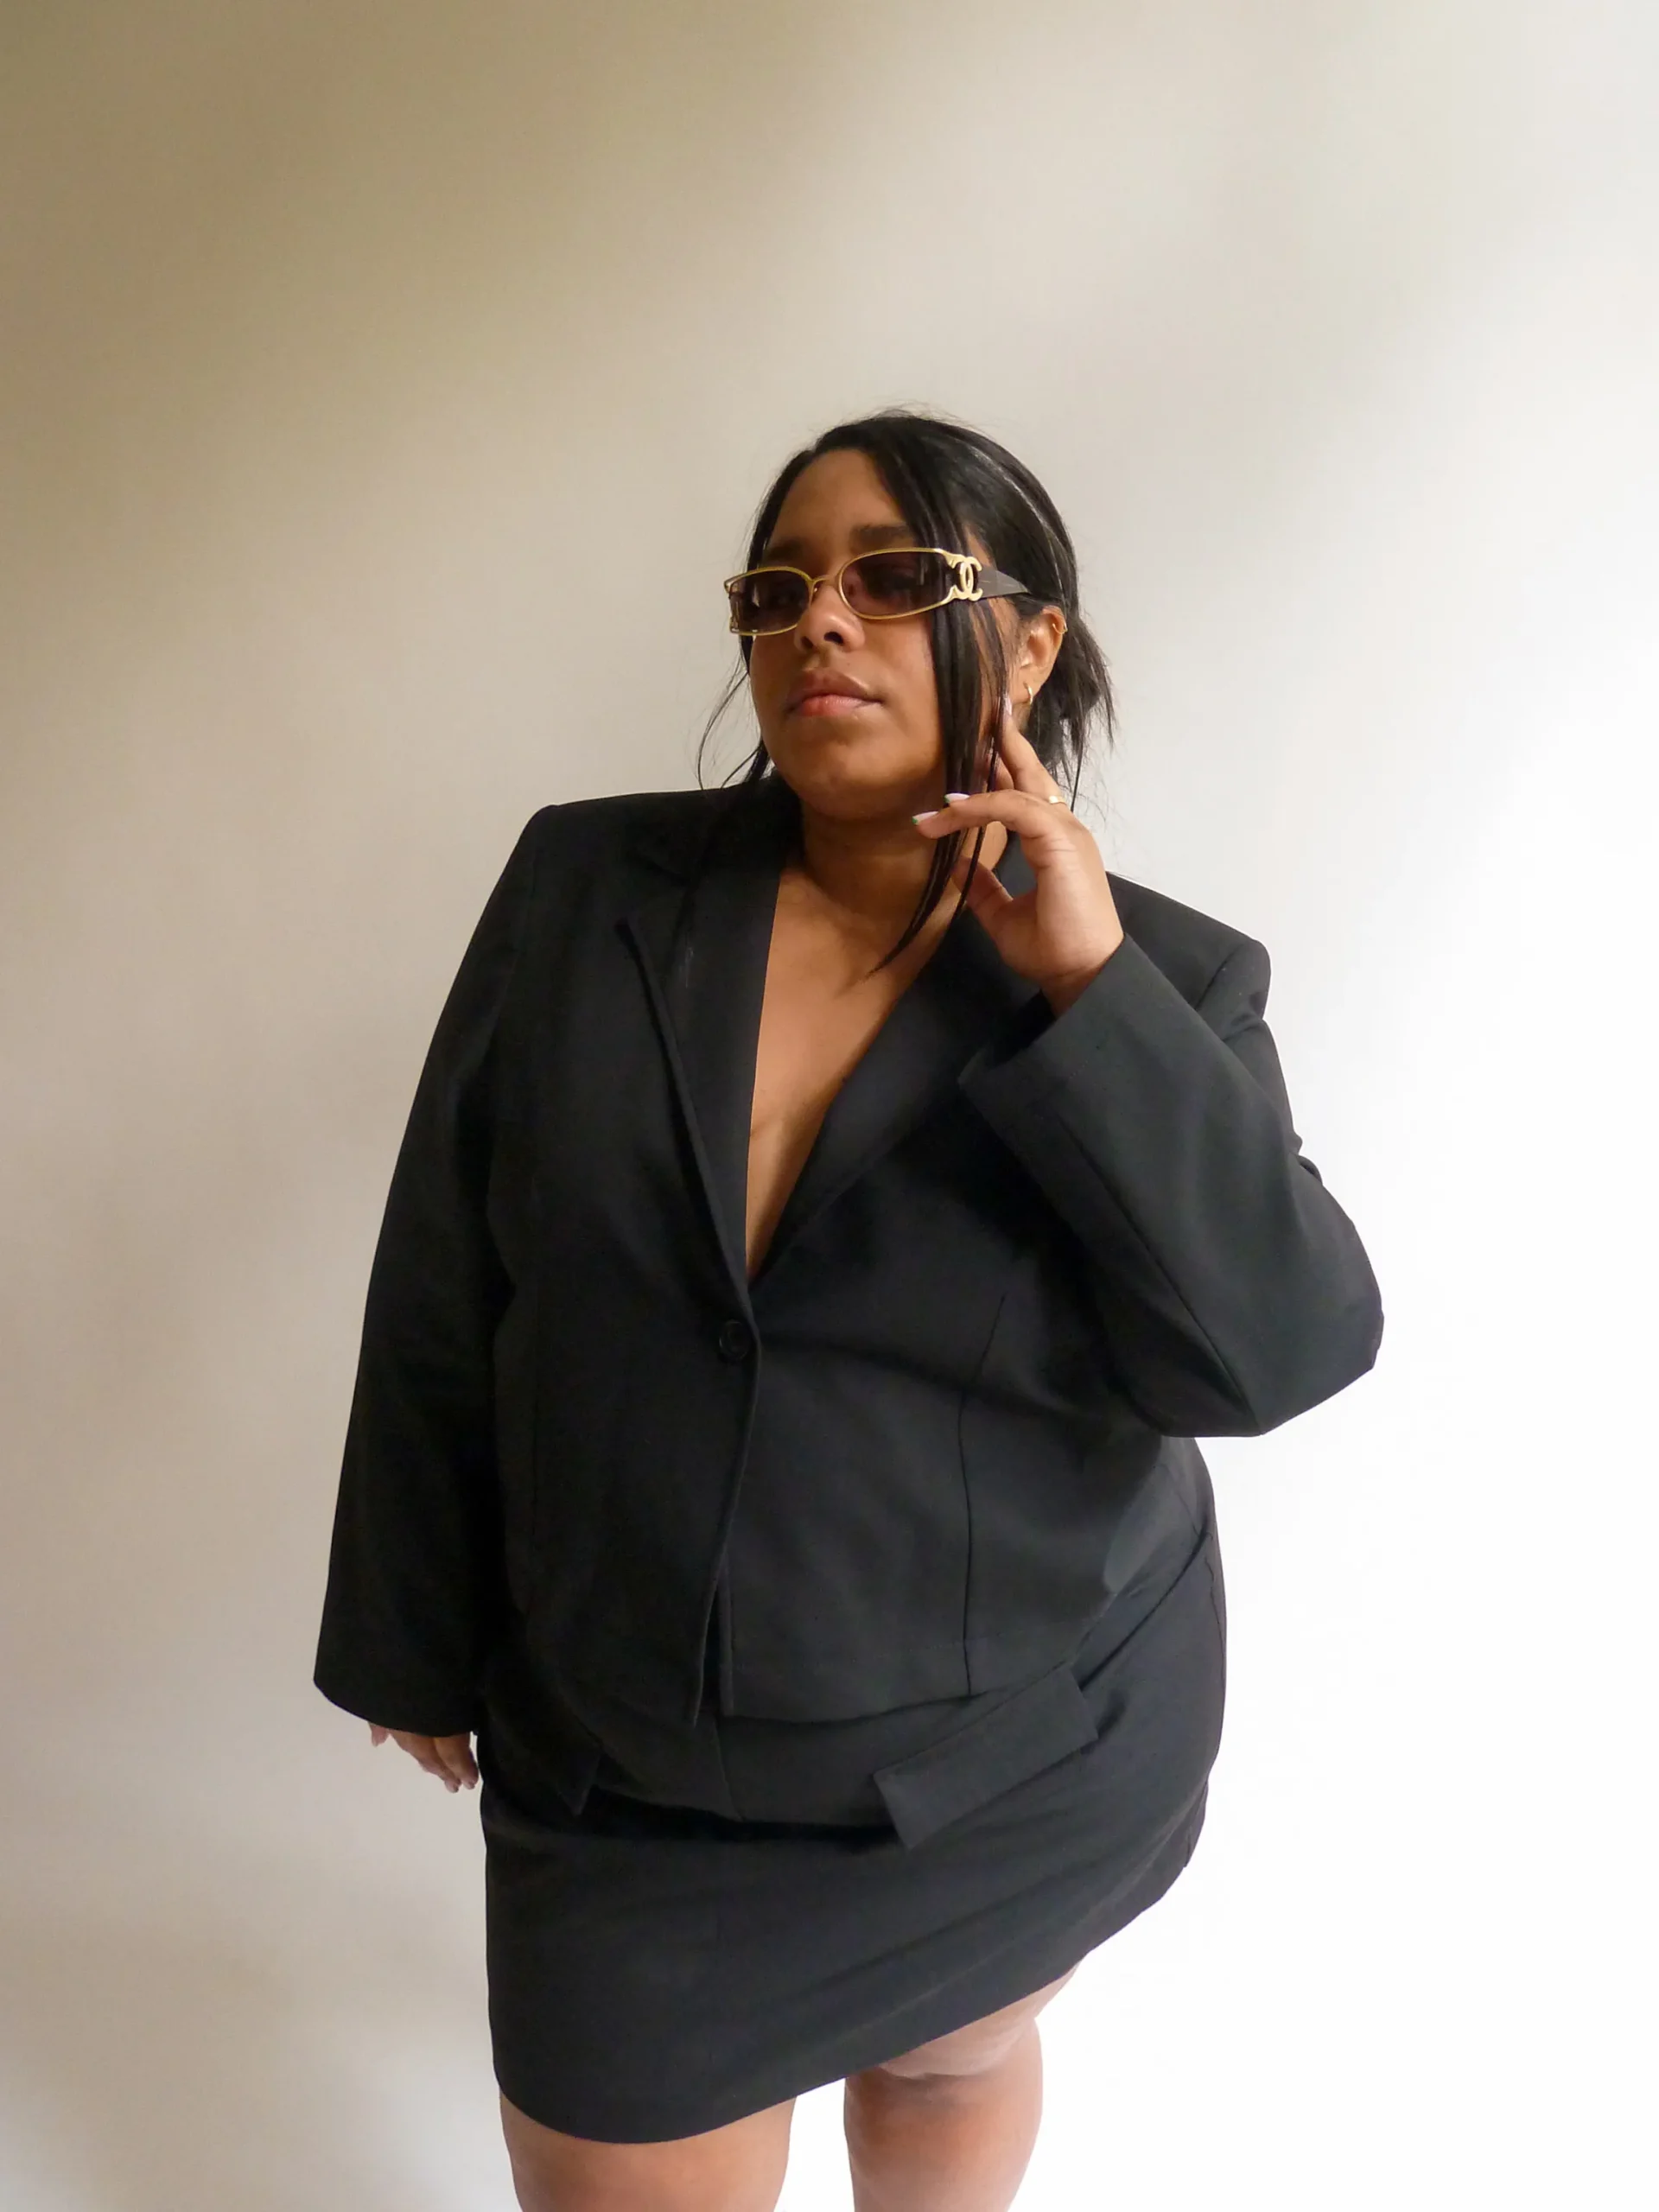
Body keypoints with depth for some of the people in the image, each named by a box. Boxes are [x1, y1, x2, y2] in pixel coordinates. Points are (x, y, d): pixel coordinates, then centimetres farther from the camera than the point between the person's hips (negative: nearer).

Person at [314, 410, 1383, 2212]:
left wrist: (1091, 991, -25)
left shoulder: (1161, 981, -9)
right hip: (628, 1782, 0)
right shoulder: (584, 890, -9)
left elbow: (1288, 1349, -20)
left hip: (1034, 1761, 1)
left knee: (955, 2064, 27)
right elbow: (443, 1299, -3)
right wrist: (415, 1639, 3)